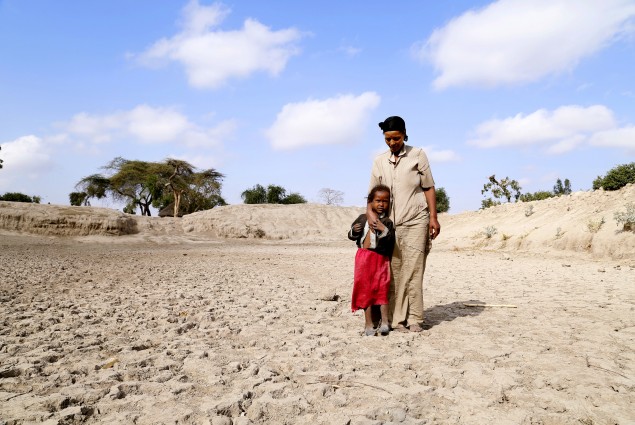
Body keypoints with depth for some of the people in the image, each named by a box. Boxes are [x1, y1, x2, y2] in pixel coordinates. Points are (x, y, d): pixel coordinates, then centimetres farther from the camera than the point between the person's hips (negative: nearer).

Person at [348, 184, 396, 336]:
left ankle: (385, 322, 8)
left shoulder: (387, 222, 1)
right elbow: (351, 236, 14)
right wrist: (353, 231, -7)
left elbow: (391, 240, -11)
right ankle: (369, 324, 12)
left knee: (382, 289, 0)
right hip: (364, 257, 2)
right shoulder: (362, 218, 8)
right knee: (366, 289, 4)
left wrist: (384, 230, -25)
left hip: (381, 258, -2)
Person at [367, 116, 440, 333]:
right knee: (393, 272, 1)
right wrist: (370, 211, -10)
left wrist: (433, 217, -2)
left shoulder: (417, 155, 5)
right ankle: (396, 318, 7)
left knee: (413, 270, -7)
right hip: (391, 223, 2)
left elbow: (429, 188, 5)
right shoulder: (379, 161, 11)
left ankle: (415, 319, 0)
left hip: (415, 221, -2)